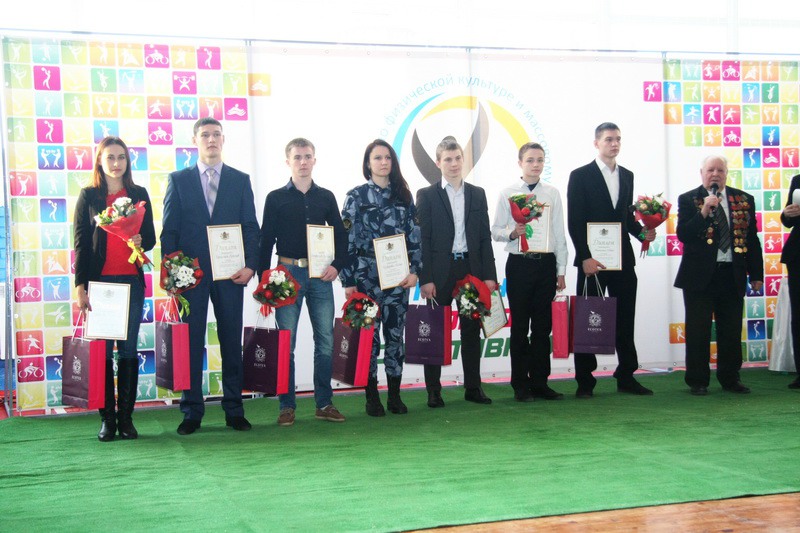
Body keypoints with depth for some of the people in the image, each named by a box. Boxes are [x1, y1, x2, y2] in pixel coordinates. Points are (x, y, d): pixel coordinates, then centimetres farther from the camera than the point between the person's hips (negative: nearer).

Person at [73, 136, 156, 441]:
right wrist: (81, 286, -5)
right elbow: (81, 243, 2)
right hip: (99, 281, -2)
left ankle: (126, 418, 8)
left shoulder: (139, 194, 11)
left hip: (132, 281, 2)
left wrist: (141, 241, -12)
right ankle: (107, 419, 3)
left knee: (128, 350, 3)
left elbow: (151, 237, 12)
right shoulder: (88, 196, 5)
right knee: (102, 351, -2)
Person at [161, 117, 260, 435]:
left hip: (230, 273, 1)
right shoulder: (179, 180, 8)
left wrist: (250, 265, -7)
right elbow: (169, 230, 5)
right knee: (191, 343, 1)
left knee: (232, 342, 5)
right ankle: (191, 412, 8)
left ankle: (234, 410, 12)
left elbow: (251, 227, 6)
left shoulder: (240, 180, 10)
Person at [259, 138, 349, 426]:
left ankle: (324, 404, 12)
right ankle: (287, 406, 6)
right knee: (285, 343, -1)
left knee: (325, 341, 4)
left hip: (321, 275, 2)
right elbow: (266, 240, 3)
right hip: (288, 273, -2)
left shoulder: (326, 197, 11)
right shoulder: (276, 198, 4)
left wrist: (337, 265, -3)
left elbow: (341, 235, 12)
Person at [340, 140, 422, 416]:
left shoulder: (403, 196, 11)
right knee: (369, 336, 0)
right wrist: (348, 281, -7)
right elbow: (347, 239, -2)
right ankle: (372, 397, 8)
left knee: (396, 335, 5)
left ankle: (395, 395, 13)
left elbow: (414, 236, 10)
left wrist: (414, 270, -1)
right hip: (367, 276, -3)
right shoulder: (356, 196, 2)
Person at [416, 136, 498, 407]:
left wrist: (489, 275, 1)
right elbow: (422, 239, -4)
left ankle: (473, 387, 15)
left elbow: (485, 237, 9)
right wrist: (425, 278, -11)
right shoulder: (426, 195, 1)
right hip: (440, 272, -3)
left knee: (472, 330, 7)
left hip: (471, 268, 3)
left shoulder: (477, 194, 11)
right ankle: (433, 390, 8)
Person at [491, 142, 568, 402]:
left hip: (546, 263, 2)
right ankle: (521, 385, 11)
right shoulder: (507, 194, 2)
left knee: (543, 325, 6)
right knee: (520, 325, 3)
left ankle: (540, 382, 15)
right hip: (519, 263, -2)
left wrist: (561, 270, 4)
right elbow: (495, 231, 3)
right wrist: (512, 233, -19)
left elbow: (559, 234, 7)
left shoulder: (552, 193, 6)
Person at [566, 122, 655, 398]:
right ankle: (585, 382, 7)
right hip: (593, 260, -5)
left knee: (625, 320, 7)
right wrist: (585, 257, -15)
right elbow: (574, 222, -7)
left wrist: (641, 231, 0)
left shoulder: (627, 176, 14)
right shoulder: (580, 176, -3)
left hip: (623, 259, 5)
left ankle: (626, 377, 16)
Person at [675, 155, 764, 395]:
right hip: (700, 276, -3)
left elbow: (752, 239, 11)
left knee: (732, 330, 8)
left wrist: (756, 274, 8)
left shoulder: (744, 200, 9)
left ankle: (730, 377, 20)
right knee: (698, 330, 1)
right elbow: (683, 234, -12)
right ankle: (697, 381, 10)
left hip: (733, 275, 3)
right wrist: (704, 211, -23)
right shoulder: (688, 200, -1)